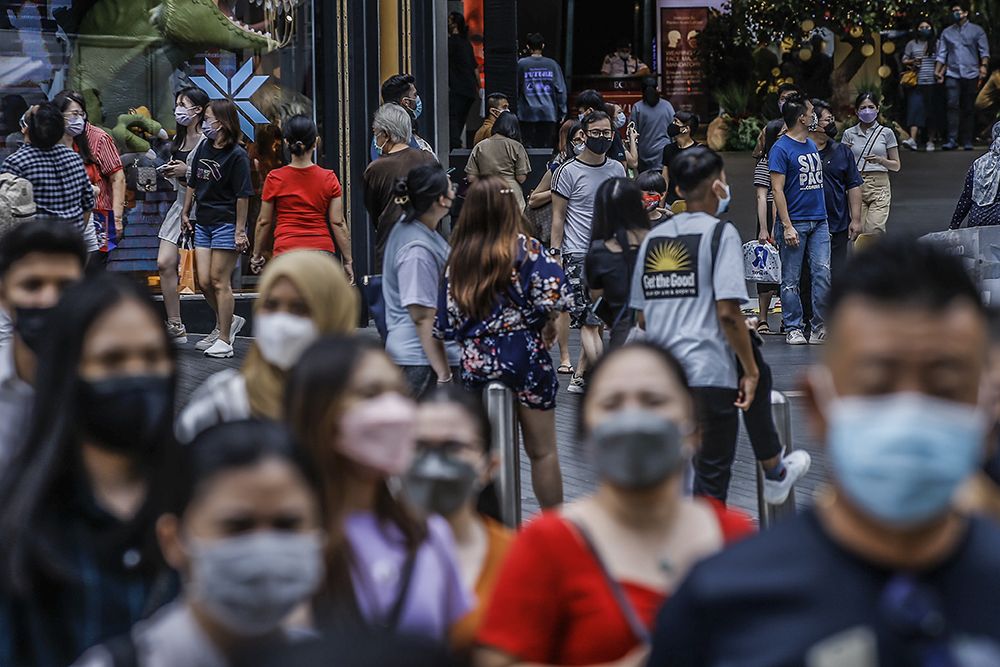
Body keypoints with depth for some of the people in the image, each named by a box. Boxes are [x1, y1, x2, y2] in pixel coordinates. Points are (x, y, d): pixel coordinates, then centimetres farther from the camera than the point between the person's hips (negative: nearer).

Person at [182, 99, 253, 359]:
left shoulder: (237, 156, -13)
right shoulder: (204, 148, 8)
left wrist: (240, 230, -16)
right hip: (203, 223, 7)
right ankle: (227, 322, 28)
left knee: (219, 281, -3)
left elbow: (243, 195, -14)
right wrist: (185, 213, 20)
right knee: (204, 281, 5)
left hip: (226, 224, -7)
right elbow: (193, 184, 19)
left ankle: (224, 340, 4)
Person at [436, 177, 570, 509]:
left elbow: (446, 323, 3)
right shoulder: (525, 249, -7)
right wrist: (548, 325, -1)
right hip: (524, 356, -3)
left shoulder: (457, 258, 4)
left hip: (474, 363, 3)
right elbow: (555, 294, -20)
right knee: (542, 451, 8)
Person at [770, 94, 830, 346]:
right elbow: (777, 189, -12)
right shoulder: (781, 148, -8)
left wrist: (824, 216, 18)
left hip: (819, 221, 6)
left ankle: (819, 328, 4)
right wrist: (787, 226, -17)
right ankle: (793, 329, 8)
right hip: (795, 223, -6)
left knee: (823, 273, -2)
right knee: (791, 280, 1)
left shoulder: (812, 145, 15)